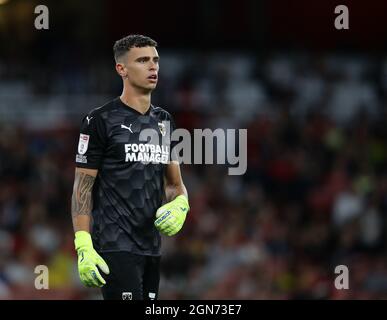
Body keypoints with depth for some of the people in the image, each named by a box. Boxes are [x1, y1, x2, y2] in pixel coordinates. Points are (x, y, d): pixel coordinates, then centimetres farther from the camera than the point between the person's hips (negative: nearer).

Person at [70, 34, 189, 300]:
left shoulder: (164, 122, 15)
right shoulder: (100, 121, -6)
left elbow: (174, 183, 21)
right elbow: (82, 188, -7)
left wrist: (180, 205, -4)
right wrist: (83, 246, -17)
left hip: (151, 246, 7)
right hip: (116, 247, -7)